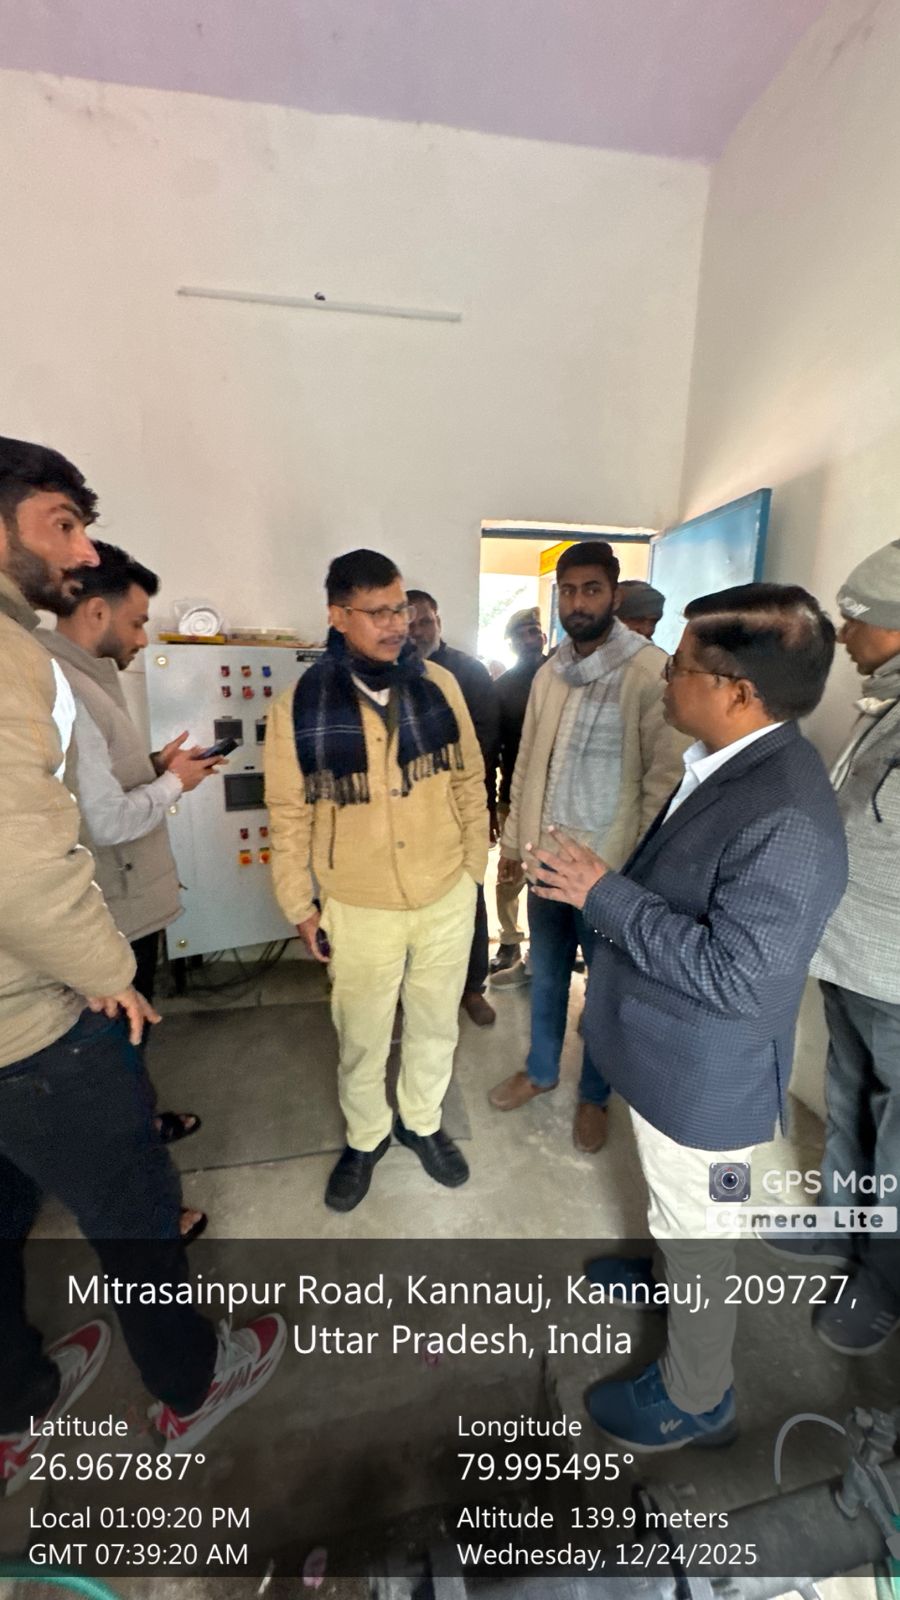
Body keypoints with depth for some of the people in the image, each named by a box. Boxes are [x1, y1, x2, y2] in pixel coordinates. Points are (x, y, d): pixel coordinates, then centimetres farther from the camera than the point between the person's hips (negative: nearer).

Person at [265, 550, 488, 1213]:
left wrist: (474, 867, 5)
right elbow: (289, 816, -4)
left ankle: (423, 1123, 50)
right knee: (362, 1038, 20)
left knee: (436, 1026, 22)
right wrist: (300, 907, -1)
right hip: (360, 909, -1)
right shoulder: (299, 707, -11)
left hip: (448, 897, 2)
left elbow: (469, 781, 2)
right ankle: (366, 1137, 49)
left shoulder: (439, 685, -5)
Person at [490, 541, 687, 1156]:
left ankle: (594, 1094, 39)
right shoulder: (549, 673, 6)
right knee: (546, 974, 21)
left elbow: (666, 779, -15)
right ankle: (540, 1070, 45)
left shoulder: (651, 671, -14)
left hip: (611, 865, -5)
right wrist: (513, 840, 12)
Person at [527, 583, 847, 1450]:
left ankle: (696, 1395, 48)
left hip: (703, 1068, -8)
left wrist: (603, 895, -28)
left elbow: (732, 974, -30)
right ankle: (669, 1274, 63)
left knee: (698, 1227, 19)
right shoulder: (734, 763, -3)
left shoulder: (786, 821, -33)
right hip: (675, 1048, 8)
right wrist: (604, 886, 2)